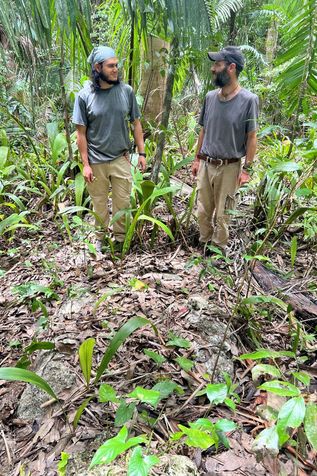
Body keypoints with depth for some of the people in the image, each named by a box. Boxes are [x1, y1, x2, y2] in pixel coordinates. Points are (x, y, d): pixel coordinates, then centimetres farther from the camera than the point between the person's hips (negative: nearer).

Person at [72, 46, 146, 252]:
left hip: (121, 158, 2)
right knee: (100, 204, 13)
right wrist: (86, 164, -8)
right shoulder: (84, 96, -8)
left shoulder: (126, 91, -3)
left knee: (123, 203, 10)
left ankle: (121, 238, 31)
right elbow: (81, 133, -5)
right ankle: (101, 237, 34)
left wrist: (142, 153, 2)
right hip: (96, 161, -1)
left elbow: (136, 123, 5)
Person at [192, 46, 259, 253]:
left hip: (229, 167, -4)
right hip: (206, 164, 5)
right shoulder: (210, 97, 3)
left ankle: (219, 248, 25)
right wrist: (197, 158, 11)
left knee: (222, 213, 7)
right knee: (203, 210, 12)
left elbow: (251, 137, -8)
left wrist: (246, 168, -10)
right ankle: (204, 243, 31)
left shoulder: (248, 100, -11)